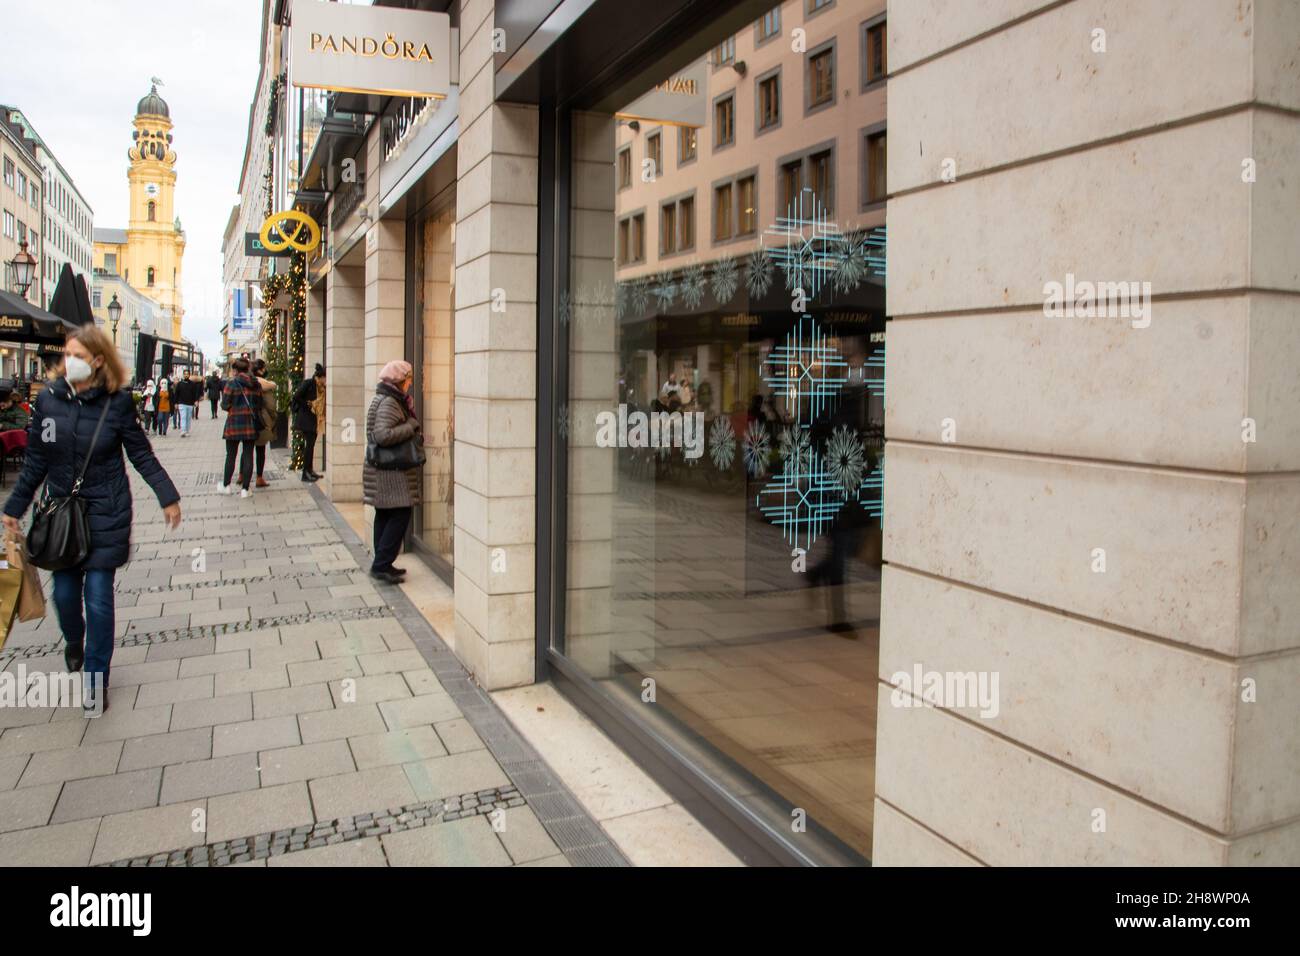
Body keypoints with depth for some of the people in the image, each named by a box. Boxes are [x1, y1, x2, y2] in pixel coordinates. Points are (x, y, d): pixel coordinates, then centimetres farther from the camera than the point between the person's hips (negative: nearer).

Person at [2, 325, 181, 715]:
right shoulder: (48, 400, 0)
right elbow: (36, 462, 9)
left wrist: (167, 496, -6)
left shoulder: (117, 402, -8)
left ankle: (95, 680, 13)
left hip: (105, 514, -3)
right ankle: (74, 642, 43)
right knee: (64, 592, 9)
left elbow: (142, 455, -1)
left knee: (98, 597, -1)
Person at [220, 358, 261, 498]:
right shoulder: (256, 384, 4)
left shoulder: (231, 383, -8)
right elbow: (259, 405, 8)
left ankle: (226, 485, 21)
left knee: (231, 455, 10)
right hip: (251, 424, 3)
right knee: (248, 455, 5)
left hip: (234, 423, -3)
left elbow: (225, 405, -9)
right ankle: (245, 489, 6)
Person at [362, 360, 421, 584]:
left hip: (384, 470, 11)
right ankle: (381, 565, -6)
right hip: (390, 471, -11)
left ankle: (382, 565, 20)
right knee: (400, 515, -8)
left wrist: (411, 422, 6)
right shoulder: (389, 403, -16)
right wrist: (411, 426, -19)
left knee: (384, 516, 14)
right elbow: (383, 435, -28)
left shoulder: (388, 400, 16)